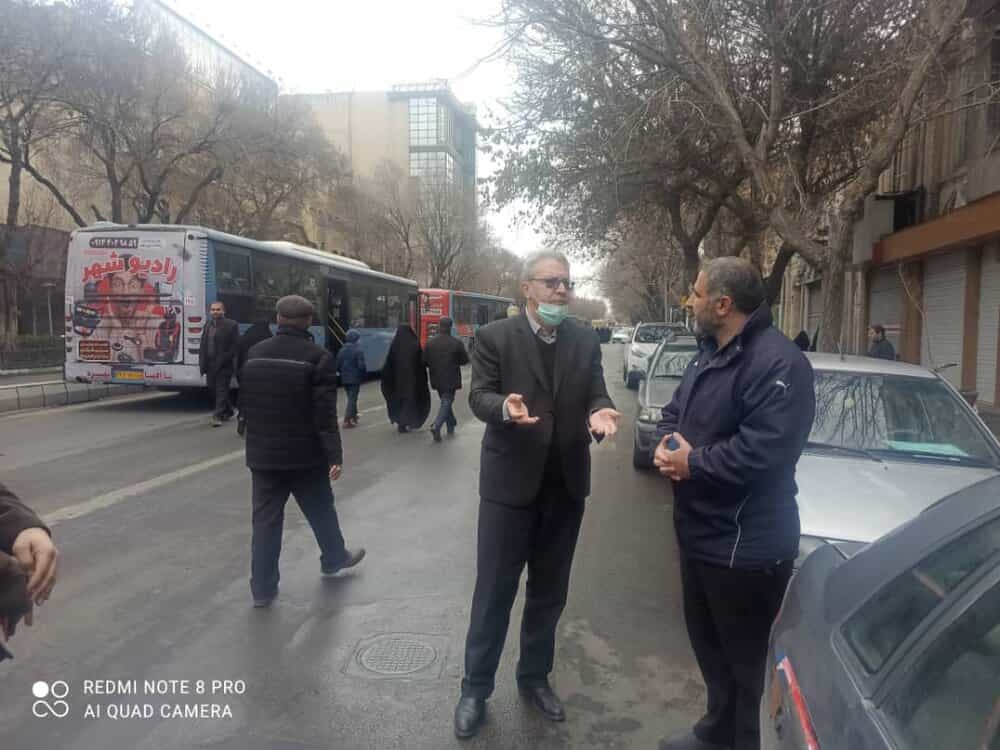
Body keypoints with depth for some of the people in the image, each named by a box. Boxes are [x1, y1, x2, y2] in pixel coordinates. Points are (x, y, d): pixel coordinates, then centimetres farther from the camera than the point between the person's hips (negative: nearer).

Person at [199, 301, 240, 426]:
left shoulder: (231, 325, -4)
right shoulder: (208, 325, 15)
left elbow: (234, 346, -9)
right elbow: (203, 346, 14)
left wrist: (223, 360, -15)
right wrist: (202, 363, 4)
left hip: (224, 365, -7)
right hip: (210, 364, 7)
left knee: (221, 390, -5)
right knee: (213, 389, 13)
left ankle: (218, 416, -4)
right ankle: (228, 411, 29)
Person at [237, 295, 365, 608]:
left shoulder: (254, 354, 4)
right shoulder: (318, 357, -13)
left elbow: (245, 404, 12)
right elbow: (325, 414, -17)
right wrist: (335, 456, -14)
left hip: (263, 453, 4)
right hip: (304, 454, -4)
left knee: (265, 518, 8)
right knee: (321, 510, 17)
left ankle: (262, 588, 12)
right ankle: (334, 558, 38)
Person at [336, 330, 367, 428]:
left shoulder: (342, 350, 3)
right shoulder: (358, 350, -15)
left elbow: (338, 364, 4)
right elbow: (361, 365, -19)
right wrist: (364, 372, 0)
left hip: (344, 378, 6)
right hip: (355, 378, -6)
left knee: (351, 398, 21)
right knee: (352, 399, -2)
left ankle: (353, 415, 34)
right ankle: (347, 420, -9)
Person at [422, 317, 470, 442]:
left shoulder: (430, 343, -2)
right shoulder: (456, 343, -11)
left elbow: (424, 361, 1)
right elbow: (465, 360, -3)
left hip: (437, 379, 4)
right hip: (451, 380, -4)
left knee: (446, 401, 20)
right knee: (446, 402, 0)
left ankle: (451, 426, 28)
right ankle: (436, 426, -17)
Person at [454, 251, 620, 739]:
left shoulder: (586, 342, 5)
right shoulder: (495, 337, -5)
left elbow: (596, 394, 0)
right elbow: (479, 396, -10)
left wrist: (599, 413, -23)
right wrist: (505, 407, -32)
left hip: (565, 485, 4)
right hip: (510, 483, -4)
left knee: (549, 591, 17)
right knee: (494, 591, 7)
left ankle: (534, 677, 36)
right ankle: (475, 687, 24)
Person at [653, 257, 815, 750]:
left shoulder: (777, 362, -22)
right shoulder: (709, 355, 12)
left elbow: (764, 450, -31)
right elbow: (674, 412, 18)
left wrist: (693, 463, -19)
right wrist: (668, 442, -5)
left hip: (745, 546, -10)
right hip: (699, 533, 10)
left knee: (746, 662, 9)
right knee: (709, 646, 25)